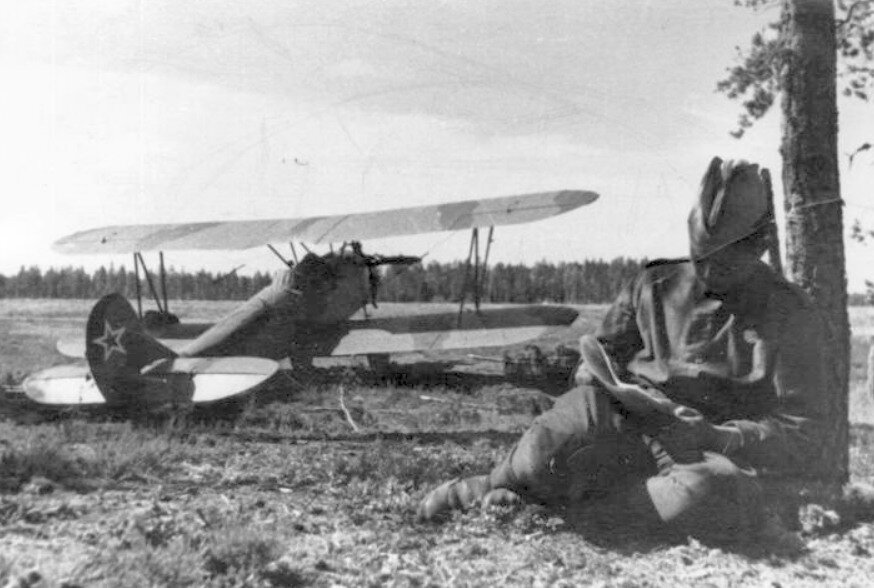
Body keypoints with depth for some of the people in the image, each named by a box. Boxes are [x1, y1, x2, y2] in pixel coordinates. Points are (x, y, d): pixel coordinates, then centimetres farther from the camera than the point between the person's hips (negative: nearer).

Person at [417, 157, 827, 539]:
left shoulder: (790, 317, 3)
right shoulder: (654, 286, 12)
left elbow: (798, 437, -1)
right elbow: (599, 357, 21)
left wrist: (710, 437, -17)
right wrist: (601, 382, -5)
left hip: (716, 452, 0)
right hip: (624, 424, 1)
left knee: (713, 496, -40)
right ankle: (488, 488, -8)